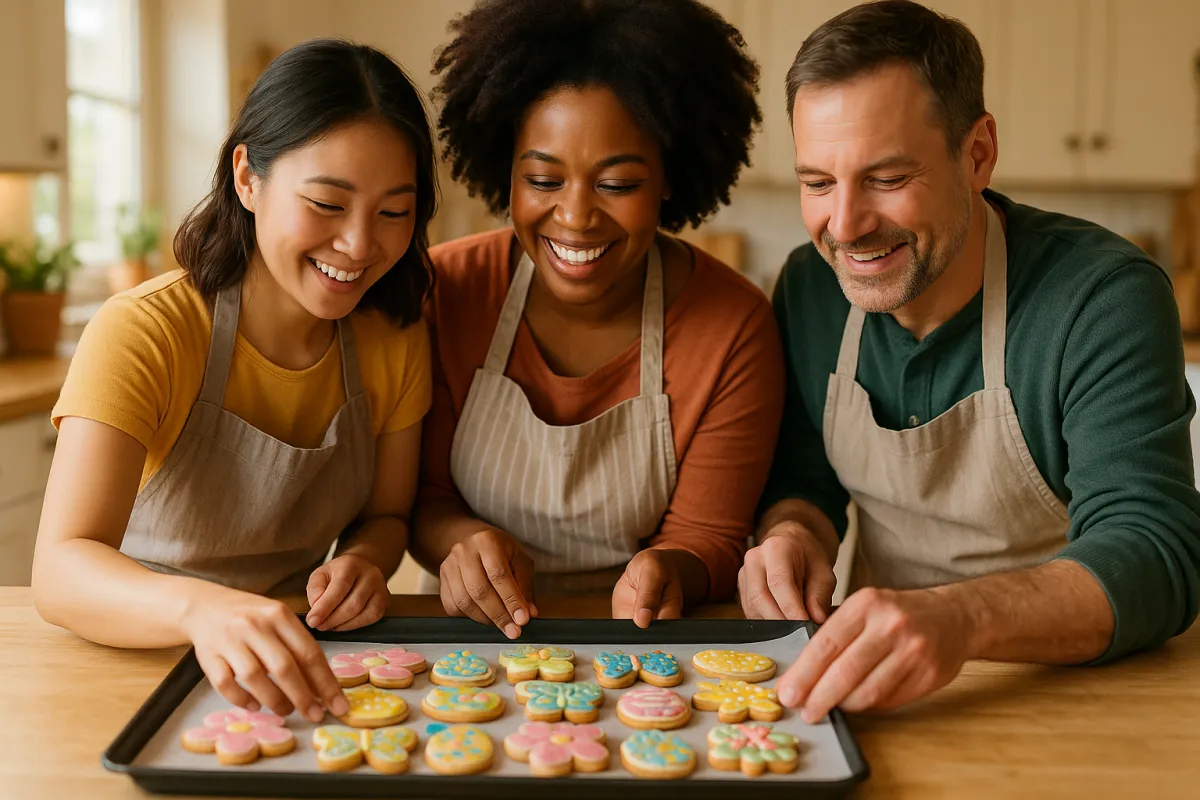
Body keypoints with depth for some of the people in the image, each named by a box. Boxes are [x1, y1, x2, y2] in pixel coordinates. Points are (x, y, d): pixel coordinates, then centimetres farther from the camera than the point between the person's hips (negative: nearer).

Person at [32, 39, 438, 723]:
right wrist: (200, 607, -50)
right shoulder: (143, 335, -19)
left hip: (294, 662, 3)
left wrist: (364, 560, -17)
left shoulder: (396, 340, -4)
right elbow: (61, 569, -29)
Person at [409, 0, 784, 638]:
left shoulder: (735, 327, -10)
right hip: (473, 643, 0)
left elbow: (709, 536, -5)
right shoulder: (444, 291, -7)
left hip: (643, 656, 0)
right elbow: (424, 497, 0)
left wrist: (664, 572, -27)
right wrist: (459, 539, -22)